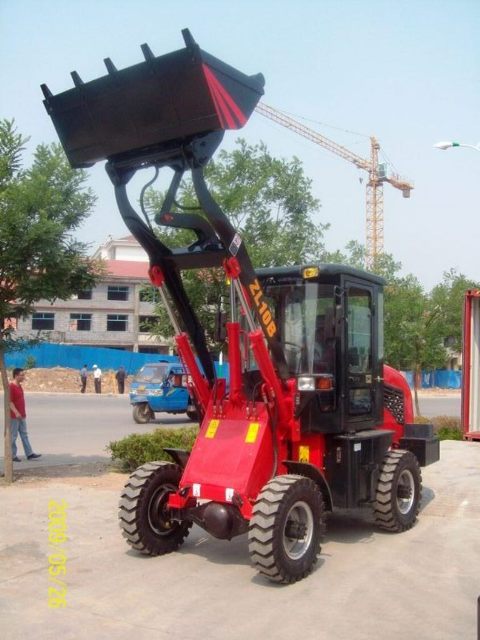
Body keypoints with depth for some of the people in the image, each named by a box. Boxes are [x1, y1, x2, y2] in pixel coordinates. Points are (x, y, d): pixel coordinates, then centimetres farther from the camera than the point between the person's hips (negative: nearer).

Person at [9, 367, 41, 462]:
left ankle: (29, 454, 11)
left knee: (24, 435, 9)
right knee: (13, 436, 0)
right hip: (14, 416, -9)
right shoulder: (11, 387, -15)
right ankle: (12, 455, 9)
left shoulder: (19, 386, 12)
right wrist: (16, 412, -27)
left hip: (21, 416, 9)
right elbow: (9, 401, -20)